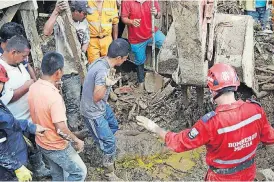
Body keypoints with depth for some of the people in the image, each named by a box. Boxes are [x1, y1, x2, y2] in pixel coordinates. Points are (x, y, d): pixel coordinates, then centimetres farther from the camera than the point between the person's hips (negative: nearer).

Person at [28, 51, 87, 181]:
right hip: (56, 146, -8)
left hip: (41, 142, 8)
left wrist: (54, 86, 1)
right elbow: (61, 130, -31)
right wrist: (77, 141, -14)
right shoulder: (54, 97, -34)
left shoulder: (33, 87, -8)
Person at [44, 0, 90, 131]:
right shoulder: (60, 21, -19)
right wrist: (56, 12, -41)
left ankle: (81, 123, 46)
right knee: (73, 104, -1)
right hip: (68, 71, -8)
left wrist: (82, 52, -7)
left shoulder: (84, 22, 2)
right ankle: (74, 131, 16)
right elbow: (46, 32, -38)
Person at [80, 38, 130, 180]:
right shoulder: (103, 71, -34)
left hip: (101, 106, 9)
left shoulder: (102, 61, -6)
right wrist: (107, 84, -47)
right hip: (93, 112, -9)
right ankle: (109, 173, 21)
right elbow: (96, 97, -33)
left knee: (113, 126, 29)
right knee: (110, 143, 2)